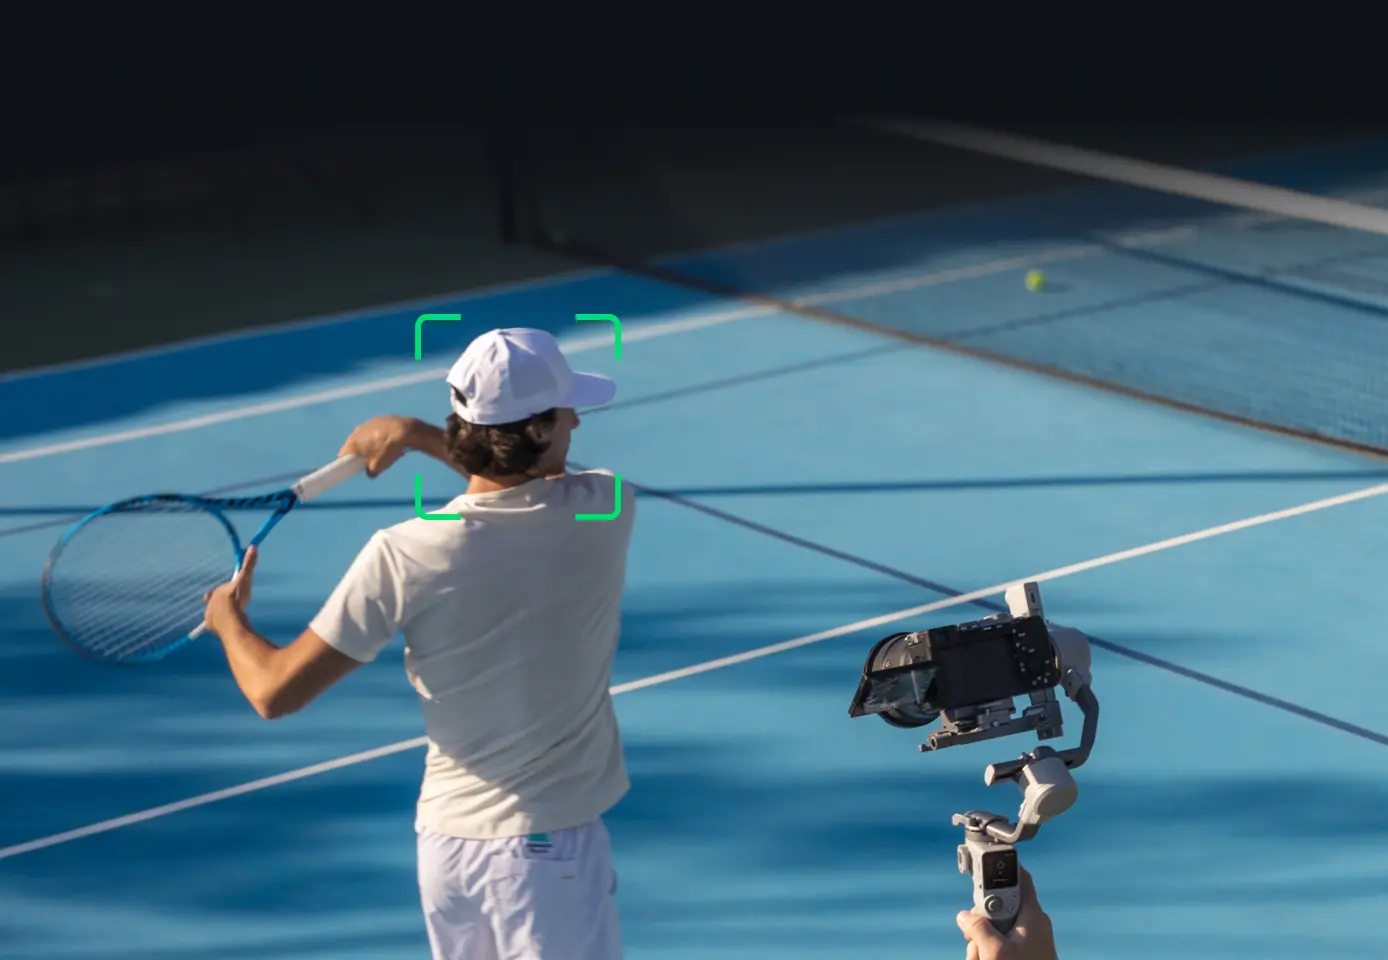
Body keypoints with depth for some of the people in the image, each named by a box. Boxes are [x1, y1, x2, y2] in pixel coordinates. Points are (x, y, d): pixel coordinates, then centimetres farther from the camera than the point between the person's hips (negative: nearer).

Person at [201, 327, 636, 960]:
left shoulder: (404, 557, -14)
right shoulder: (607, 510, -11)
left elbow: (275, 692, -8)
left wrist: (227, 619, 13)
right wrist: (417, 434, 16)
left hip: (446, 837, 2)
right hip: (547, 849, -2)